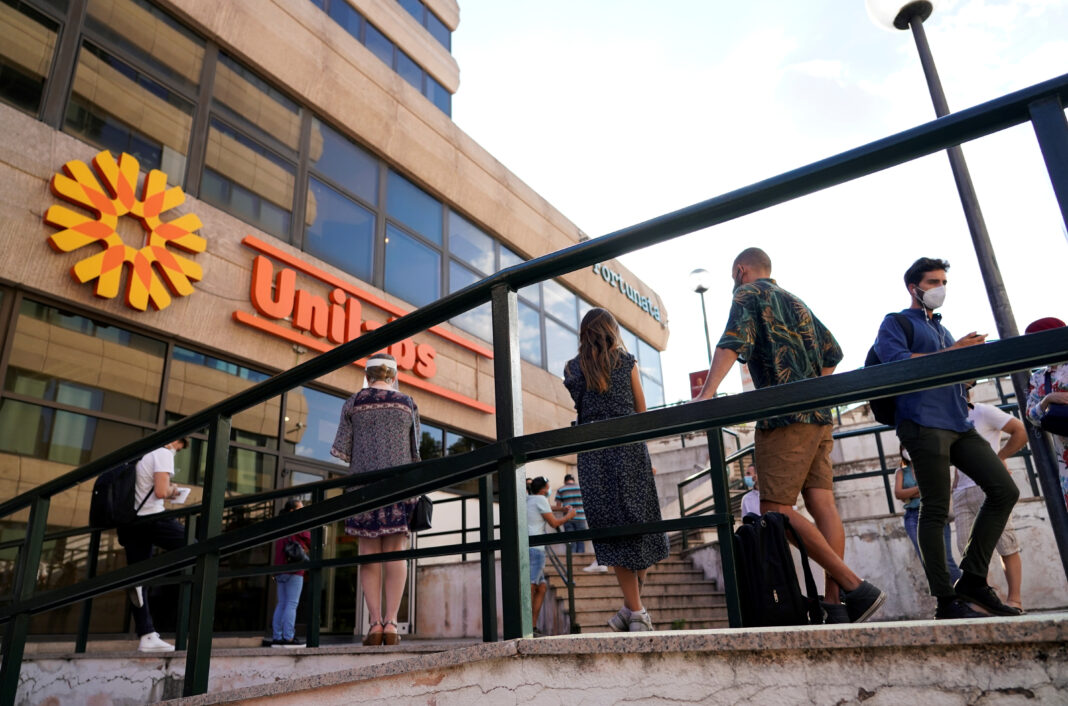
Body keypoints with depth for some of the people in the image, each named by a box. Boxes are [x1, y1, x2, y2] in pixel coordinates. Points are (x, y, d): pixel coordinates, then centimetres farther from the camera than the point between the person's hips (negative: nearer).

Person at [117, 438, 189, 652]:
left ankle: (147, 637, 6)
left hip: (128, 522, 8)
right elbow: (161, 492, -17)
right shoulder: (163, 454, -5)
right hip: (151, 518, -8)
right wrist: (173, 490, 4)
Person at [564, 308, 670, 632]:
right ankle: (633, 607, 13)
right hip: (629, 446, -1)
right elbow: (642, 409, 11)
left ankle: (635, 610, 3)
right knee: (639, 520, 9)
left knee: (612, 531, 4)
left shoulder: (572, 368, 9)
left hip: (591, 451, 1)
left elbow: (579, 409, 13)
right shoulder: (626, 361, 6)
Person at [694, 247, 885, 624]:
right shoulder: (795, 301, 26)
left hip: (785, 416, -8)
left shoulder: (749, 293, 3)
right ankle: (835, 605, -3)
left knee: (776, 509, -9)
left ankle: (856, 588, -13)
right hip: (818, 415, 8)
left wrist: (707, 392, -25)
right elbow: (831, 352, 29)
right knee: (822, 505, 1)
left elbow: (732, 342, -15)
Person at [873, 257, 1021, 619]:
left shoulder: (942, 329, 28)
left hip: (959, 425, 8)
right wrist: (952, 353, -13)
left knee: (1005, 490, 0)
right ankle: (946, 600, -2)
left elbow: (959, 373, 28)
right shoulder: (895, 323, 6)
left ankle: (972, 578, 8)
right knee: (935, 510, -7)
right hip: (923, 424, -8)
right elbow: (897, 361, -14)